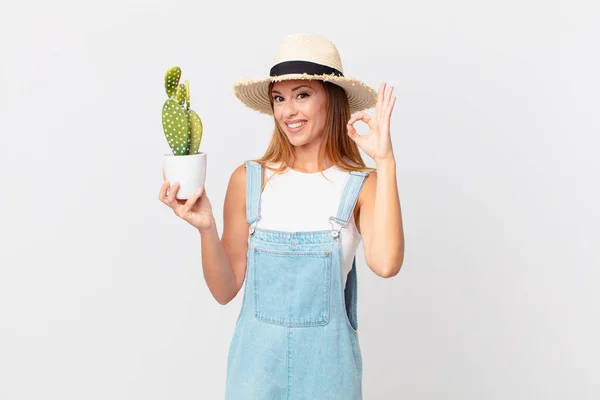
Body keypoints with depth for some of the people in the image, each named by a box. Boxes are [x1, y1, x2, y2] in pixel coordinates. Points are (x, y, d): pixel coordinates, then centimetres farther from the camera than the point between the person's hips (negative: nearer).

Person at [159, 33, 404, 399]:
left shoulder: (362, 186, -8)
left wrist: (385, 162, -24)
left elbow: (385, 264, -27)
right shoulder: (249, 180, -5)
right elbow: (225, 289, -3)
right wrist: (206, 228, -19)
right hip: (257, 359, 1)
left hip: (327, 362, -1)